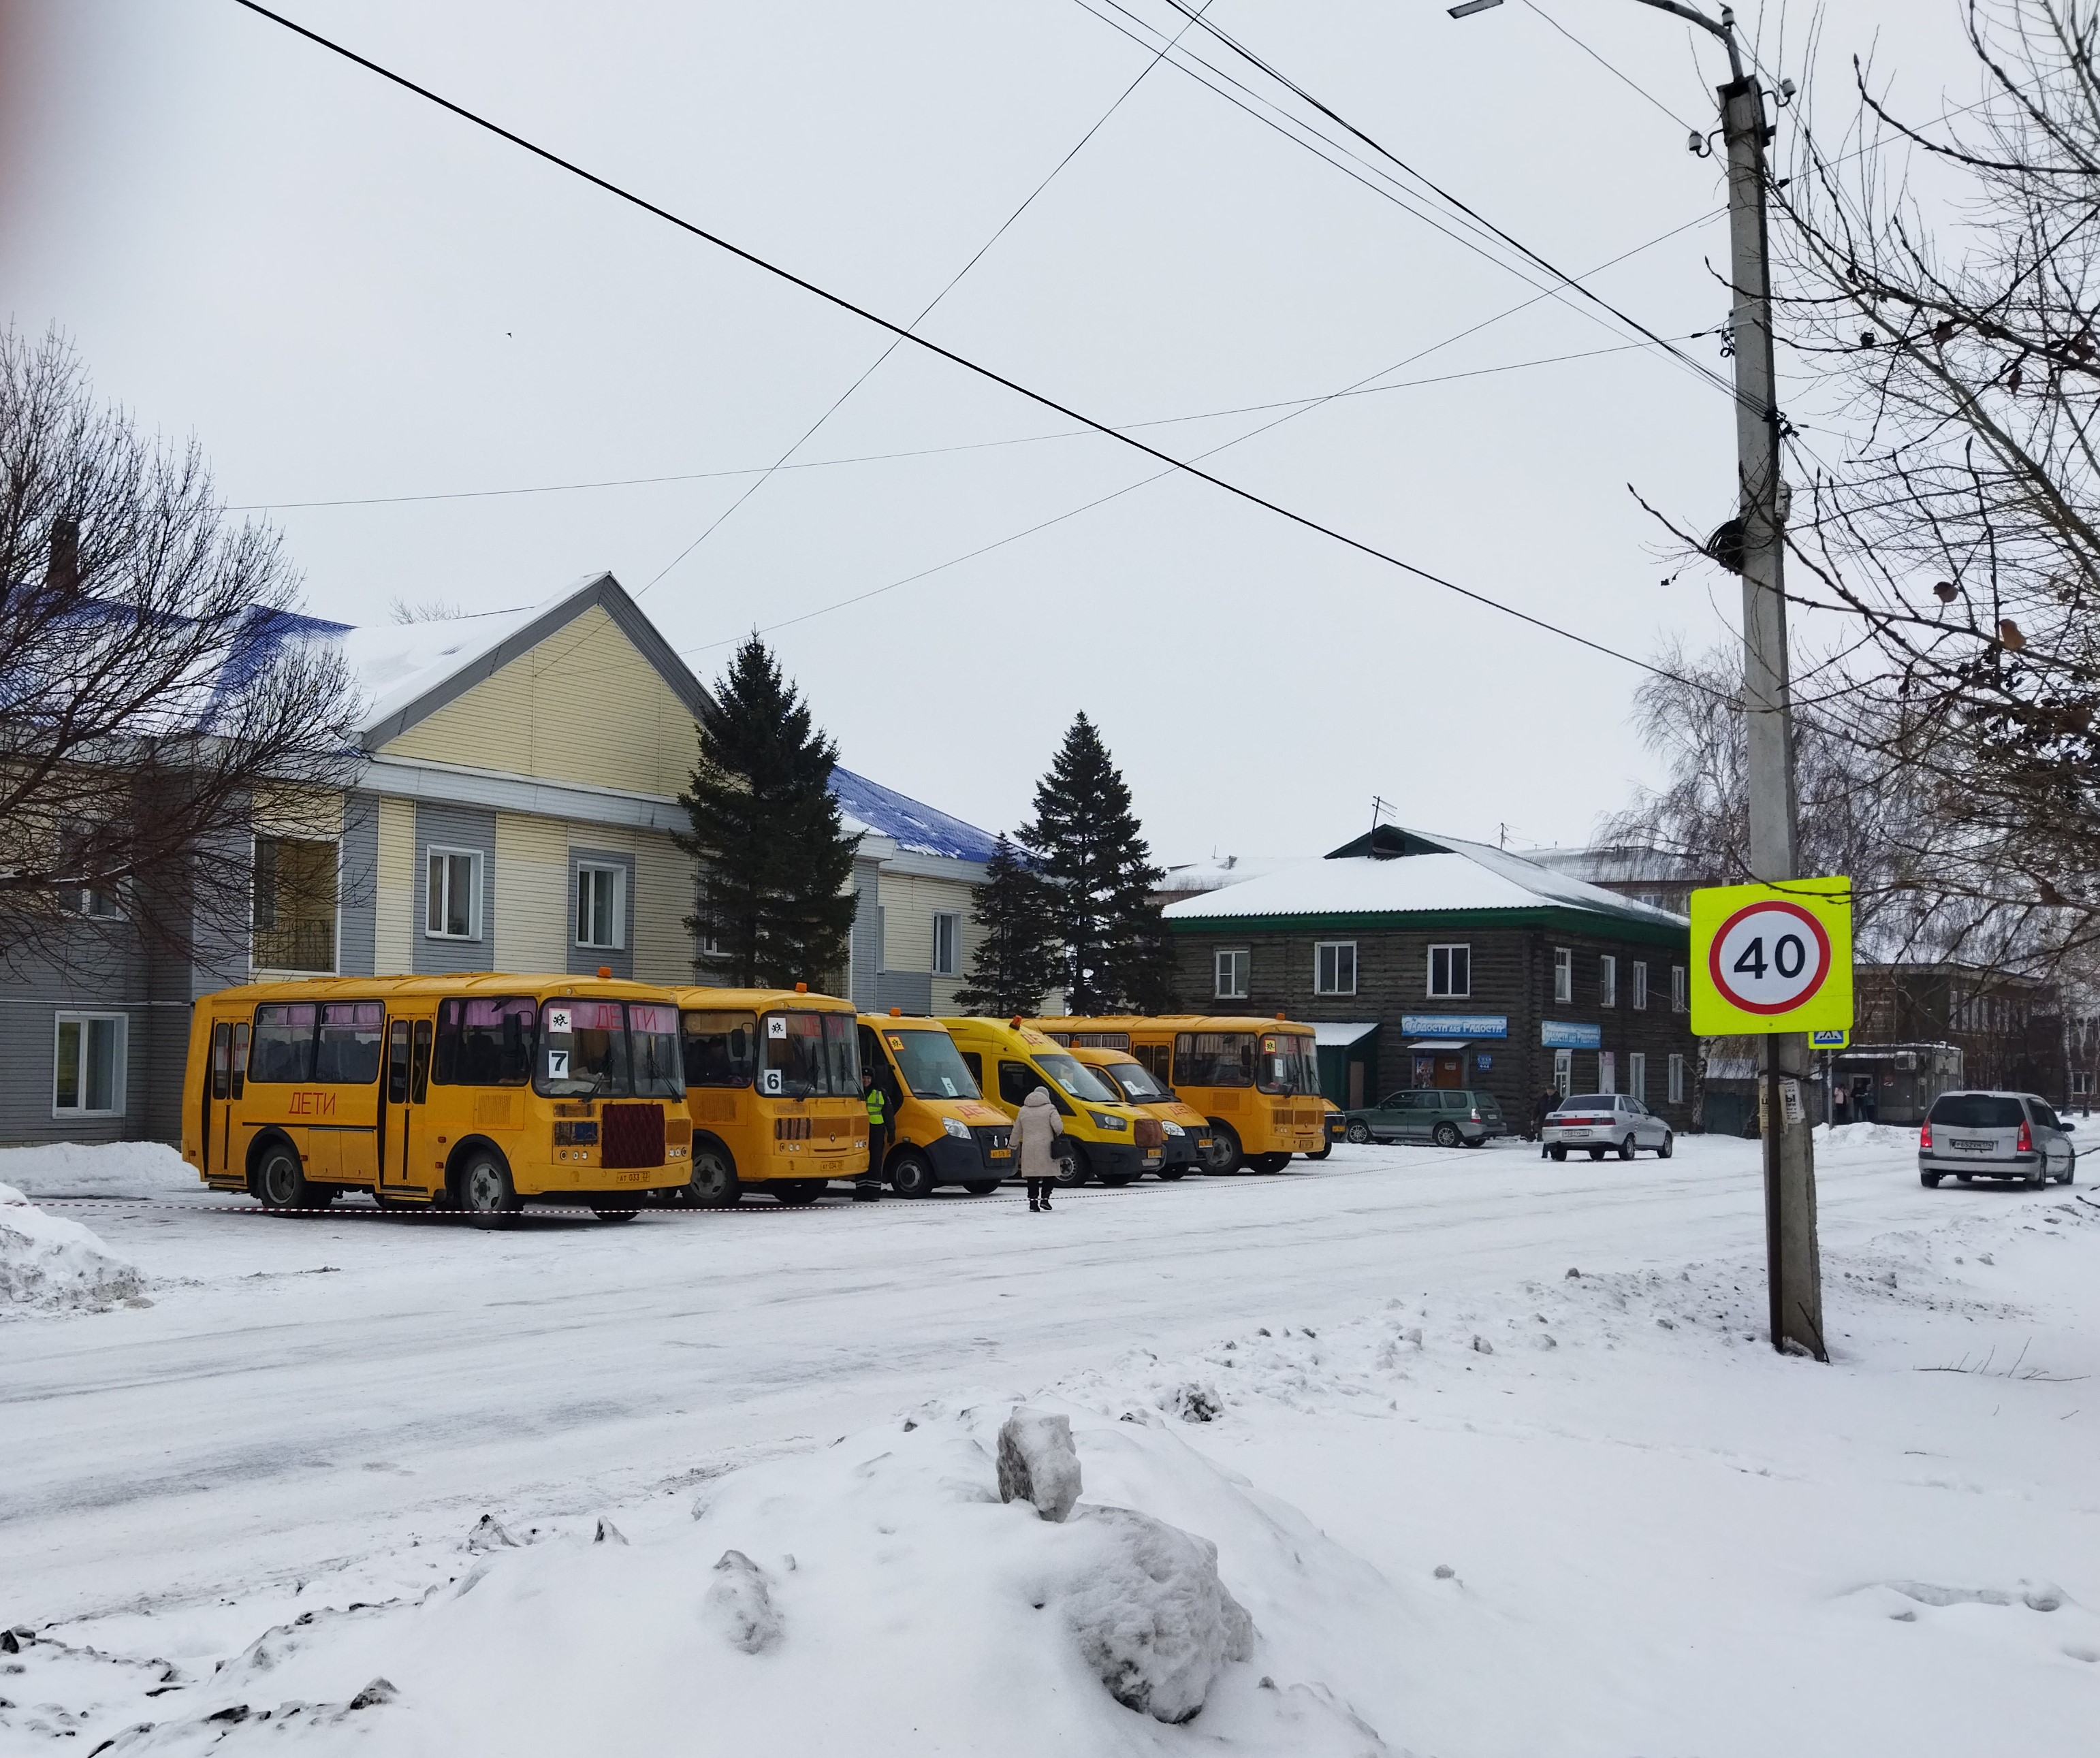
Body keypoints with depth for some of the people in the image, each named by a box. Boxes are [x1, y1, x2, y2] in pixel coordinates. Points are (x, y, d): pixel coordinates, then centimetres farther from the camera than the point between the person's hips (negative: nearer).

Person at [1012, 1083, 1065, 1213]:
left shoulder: (1023, 1110, 12)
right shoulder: (1050, 1109, -1)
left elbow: (1017, 1131, 17)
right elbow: (1058, 1126, -14)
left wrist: (1013, 1146, 27)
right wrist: (1058, 1134, 8)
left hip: (1029, 1149, 3)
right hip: (1046, 1147, -3)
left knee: (1032, 1175, 6)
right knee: (1048, 1173, 7)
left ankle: (1033, 1202, 3)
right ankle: (1045, 1198, -2)